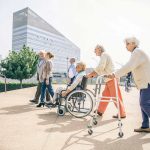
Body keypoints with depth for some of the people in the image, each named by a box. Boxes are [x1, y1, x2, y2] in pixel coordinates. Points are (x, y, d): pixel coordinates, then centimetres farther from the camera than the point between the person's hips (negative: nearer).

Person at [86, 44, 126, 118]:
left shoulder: (104, 55, -8)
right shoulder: (103, 56, 21)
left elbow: (100, 67, -21)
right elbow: (101, 70, 22)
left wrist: (91, 73, -14)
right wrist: (93, 75, 13)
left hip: (111, 79, -10)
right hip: (109, 79, 10)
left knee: (116, 97, -3)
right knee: (105, 95, 12)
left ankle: (122, 114, 6)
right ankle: (100, 111, 20)